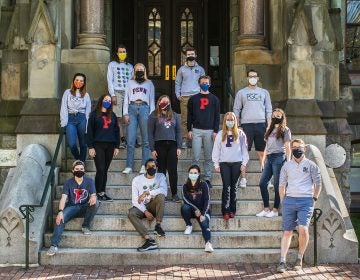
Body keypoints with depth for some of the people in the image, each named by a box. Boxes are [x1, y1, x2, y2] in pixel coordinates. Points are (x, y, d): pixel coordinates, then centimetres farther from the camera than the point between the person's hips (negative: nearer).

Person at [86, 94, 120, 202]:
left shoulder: (112, 115, 15)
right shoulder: (94, 114, 3)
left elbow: (116, 131, 15)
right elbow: (89, 131, -1)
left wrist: (116, 146, 8)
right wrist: (90, 147, -8)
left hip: (110, 146, 4)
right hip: (98, 145, -4)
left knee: (105, 170, 4)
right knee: (100, 169, -10)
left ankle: (103, 192, 8)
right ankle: (99, 193, -4)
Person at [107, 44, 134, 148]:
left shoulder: (130, 66, 20)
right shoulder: (112, 64, 12)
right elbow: (110, 80, 5)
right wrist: (112, 95, -6)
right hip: (117, 92, -2)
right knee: (119, 117, -9)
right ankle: (121, 139, -8)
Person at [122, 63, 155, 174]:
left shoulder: (149, 83, 18)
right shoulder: (130, 83, 19)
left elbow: (152, 100, 13)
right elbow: (126, 98, 13)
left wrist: (151, 115, 1)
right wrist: (126, 113, 1)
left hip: (144, 108, 0)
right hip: (132, 108, 0)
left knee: (146, 140, -5)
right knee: (130, 140, -6)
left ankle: (144, 166, -4)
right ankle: (129, 166, -6)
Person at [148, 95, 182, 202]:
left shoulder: (174, 115, 15)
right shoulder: (154, 116, 6)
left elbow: (178, 132, 13)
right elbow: (150, 133, 2)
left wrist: (179, 147, 4)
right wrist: (152, 149, -5)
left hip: (172, 145, 2)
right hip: (160, 145, -2)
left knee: (173, 170, -3)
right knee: (161, 170, 1)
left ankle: (174, 194, 2)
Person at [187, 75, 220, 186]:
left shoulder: (214, 99, 8)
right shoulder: (193, 99, 10)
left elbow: (217, 116, 5)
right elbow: (189, 115, 11)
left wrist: (215, 131, -3)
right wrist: (189, 130, 2)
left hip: (209, 131, 0)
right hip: (196, 130, 0)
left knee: (209, 157, 3)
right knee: (195, 157, -2)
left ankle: (207, 178, 9)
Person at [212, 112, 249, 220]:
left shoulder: (240, 133, 6)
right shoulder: (220, 134, 7)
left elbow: (244, 149, 6)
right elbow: (216, 149, 8)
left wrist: (244, 163, 0)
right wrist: (216, 164, 3)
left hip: (237, 163, 0)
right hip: (224, 163, 0)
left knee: (233, 186, 6)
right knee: (226, 187, -5)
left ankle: (232, 209, 11)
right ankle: (225, 211, -5)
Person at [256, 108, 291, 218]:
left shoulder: (285, 130, 4)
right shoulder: (270, 130, 22)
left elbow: (288, 147, -1)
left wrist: (288, 161, -8)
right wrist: (263, 160, 15)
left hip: (279, 157, -6)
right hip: (269, 158, 7)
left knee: (277, 185, -4)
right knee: (262, 183, -1)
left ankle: (275, 210, 2)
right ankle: (266, 209, 5)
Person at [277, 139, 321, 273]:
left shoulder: (311, 165, 6)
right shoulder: (286, 166, 12)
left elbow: (318, 184, 10)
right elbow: (282, 185, 15)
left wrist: (314, 199, 4)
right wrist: (283, 201, 9)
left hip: (306, 201, -2)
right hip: (289, 200, 2)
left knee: (303, 229, -17)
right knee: (287, 231, 1)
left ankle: (300, 258, 2)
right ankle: (282, 261, 0)